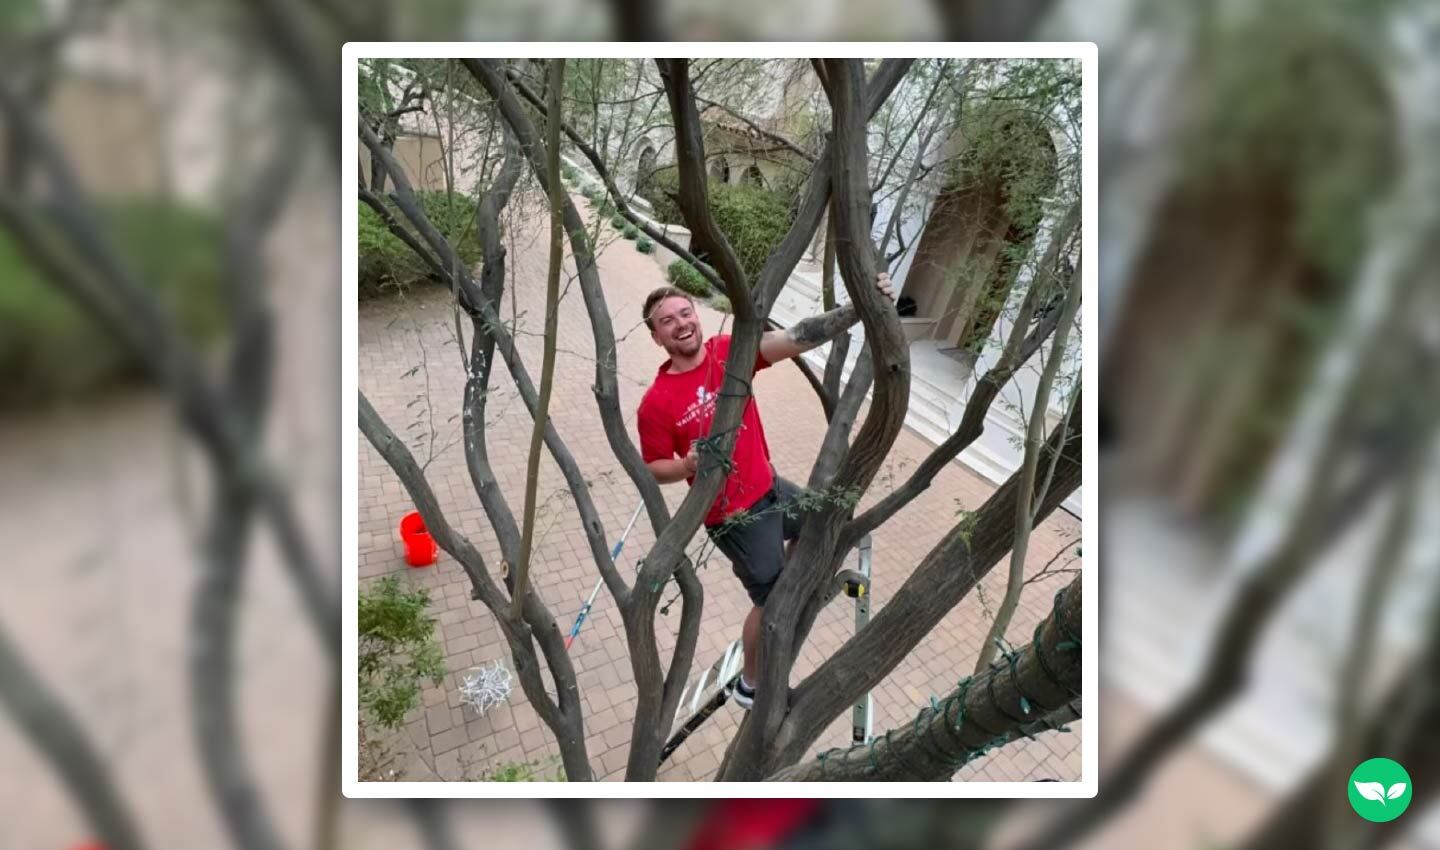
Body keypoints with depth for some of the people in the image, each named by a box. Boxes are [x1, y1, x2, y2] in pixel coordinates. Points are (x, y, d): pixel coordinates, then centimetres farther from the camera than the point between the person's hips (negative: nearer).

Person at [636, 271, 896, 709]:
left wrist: (859, 308, -36)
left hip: (770, 487, 6)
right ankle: (750, 685, 33)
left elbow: (797, 338, -23)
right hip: (734, 515, -6)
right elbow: (653, 469, -9)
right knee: (772, 601, 7)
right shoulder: (656, 404, -20)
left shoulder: (730, 351, -10)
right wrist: (689, 465, -31)